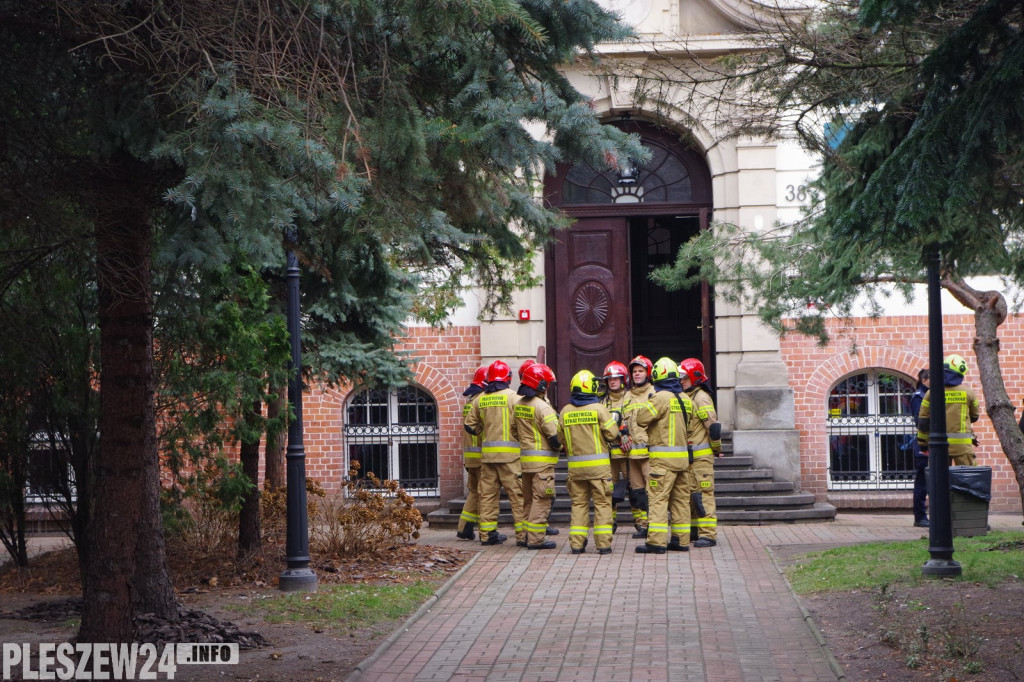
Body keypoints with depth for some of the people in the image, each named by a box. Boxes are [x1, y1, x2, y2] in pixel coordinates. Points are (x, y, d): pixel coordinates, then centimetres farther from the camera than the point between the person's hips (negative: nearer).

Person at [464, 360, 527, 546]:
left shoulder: (480, 399, 8)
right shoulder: (512, 397, -7)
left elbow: (469, 425, 12)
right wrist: (520, 439, 7)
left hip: (487, 452, 5)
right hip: (509, 453, -5)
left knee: (488, 493, 10)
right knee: (517, 493, -2)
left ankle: (487, 533, 12)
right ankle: (523, 534, -5)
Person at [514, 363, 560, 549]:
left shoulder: (518, 405, 9)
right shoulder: (542, 407, -17)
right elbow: (554, 435, -18)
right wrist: (560, 446, 1)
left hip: (524, 457, 8)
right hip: (543, 460, -8)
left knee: (529, 499, 16)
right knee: (541, 499, -4)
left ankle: (527, 534, 22)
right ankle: (535, 539, -5)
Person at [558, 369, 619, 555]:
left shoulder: (565, 412, 2)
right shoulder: (599, 409, -9)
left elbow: (560, 438, 8)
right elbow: (612, 434, -8)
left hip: (575, 465, 3)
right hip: (598, 464, -3)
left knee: (578, 503, 11)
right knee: (602, 503, 3)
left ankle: (576, 543, 6)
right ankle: (603, 543, 0)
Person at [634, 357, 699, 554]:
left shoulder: (661, 397, -12)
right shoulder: (686, 399, 12)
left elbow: (642, 418, -12)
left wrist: (647, 404, 5)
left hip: (663, 457, -8)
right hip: (683, 456, 8)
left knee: (658, 497, -8)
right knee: (681, 498, 12)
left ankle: (656, 541, -13)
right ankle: (681, 540, 16)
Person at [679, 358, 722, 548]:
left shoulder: (701, 397, -13)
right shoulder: (686, 397, 16)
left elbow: (713, 426, -15)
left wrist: (717, 449, -7)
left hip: (702, 455, -9)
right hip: (688, 455, 9)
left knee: (703, 493, -10)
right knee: (690, 493, 13)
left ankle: (708, 534, -10)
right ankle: (694, 530, 22)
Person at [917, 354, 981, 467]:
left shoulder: (931, 393, 1)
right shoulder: (968, 393, -1)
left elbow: (923, 421, 3)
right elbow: (974, 416, 15)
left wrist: (922, 444, 12)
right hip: (962, 445, -2)